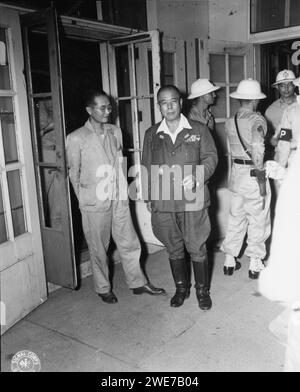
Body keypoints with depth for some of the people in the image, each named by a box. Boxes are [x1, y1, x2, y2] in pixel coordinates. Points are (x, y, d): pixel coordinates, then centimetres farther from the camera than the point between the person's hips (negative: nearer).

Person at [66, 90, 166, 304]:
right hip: (95, 202, -4)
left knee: (129, 243, 12)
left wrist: (122, 189, 10)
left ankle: (138, 283, 28)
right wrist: (85, 198, 5)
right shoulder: (76, 138, -9)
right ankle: (103, 288, 29)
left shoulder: (116, 132, 6)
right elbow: (74, 173, -1)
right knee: (99, 248, 9)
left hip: (119, 198, 4)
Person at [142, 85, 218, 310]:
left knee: (197, 248, 4)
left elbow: (211, 157, 3)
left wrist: (196, 177, -15)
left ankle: (203, 290, 24)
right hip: (163, 202, 3)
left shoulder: (199, 130, 3)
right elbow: (147, 168, 13)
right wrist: (148, 197, 10)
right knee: (174, 249, 14)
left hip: (193, 200, -2)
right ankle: (181, 288, 32)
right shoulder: (152, 135, 9)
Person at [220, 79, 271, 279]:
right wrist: (260, 176, -14)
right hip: (253, 173, -6)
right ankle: (255, 264, 15)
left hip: (236, 172, 6)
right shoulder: (257, 120, -13)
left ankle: (230, 261, 23)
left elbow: (231, 149, 7)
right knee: (258, 220, 7)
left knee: (236, 217, 16)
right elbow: (258, 150, -21)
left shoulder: (230, 122, 5)